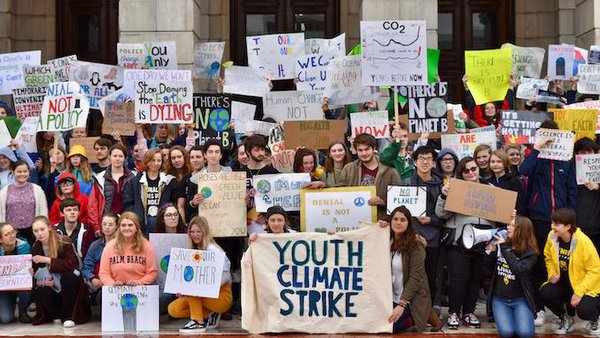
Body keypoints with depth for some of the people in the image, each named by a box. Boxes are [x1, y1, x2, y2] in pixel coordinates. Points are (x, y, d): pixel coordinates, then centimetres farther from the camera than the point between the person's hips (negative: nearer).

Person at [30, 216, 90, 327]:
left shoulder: (64, 242, -13)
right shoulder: (35, 248, 1)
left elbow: (72, 264, -25)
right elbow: (35, 272, 7)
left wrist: (47, 260, -31)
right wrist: (40, 281, -16)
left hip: (67, 285, -2)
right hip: (51, 286, 2)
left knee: (69, 275, -35)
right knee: (41, 293, -31)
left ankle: (68, 316, -20)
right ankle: (56, 313, 3)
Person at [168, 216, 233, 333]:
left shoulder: (212, 249, -11)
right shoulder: (194, 250, 10)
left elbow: (225, 277, -18)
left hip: (221, 296, -7)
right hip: (206, 294, 7)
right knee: (173, 309, -10)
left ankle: (198, 323, -24)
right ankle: (208, 315, 1)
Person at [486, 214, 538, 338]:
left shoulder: (530, 253, -6)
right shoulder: (500, 245, 1)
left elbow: (519, 270, -26)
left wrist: (505, 248, -22)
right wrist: (491, 252, -13)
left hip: (520, 299, -1)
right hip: (499, 299, 1)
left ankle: (518, 316, 11)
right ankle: (505, 316, 12)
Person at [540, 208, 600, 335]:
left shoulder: (583, 242, -24)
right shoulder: (552, 237, -10)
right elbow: (548, 257, 11)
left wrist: (579, 292, -24)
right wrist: (552, 273, -8)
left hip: (586, 286, -5)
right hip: (563, 282, 5)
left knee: (584, 310, -30)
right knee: (546, 293, -24)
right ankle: (565, 319, 9)